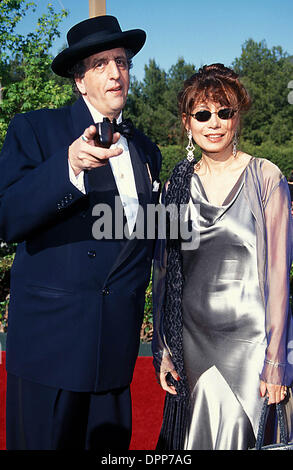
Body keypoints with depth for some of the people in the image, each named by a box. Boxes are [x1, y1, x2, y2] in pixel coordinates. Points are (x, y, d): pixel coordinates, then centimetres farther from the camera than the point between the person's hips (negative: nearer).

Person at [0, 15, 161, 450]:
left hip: (118, 344, 4)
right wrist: (68, 166, -28)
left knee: (109, 441, 11)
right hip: (50, 340, -4)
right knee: (43, 440, 5)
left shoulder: (146, 150, 14)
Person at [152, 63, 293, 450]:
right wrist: (163, 349, 6)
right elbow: (165, 271, 8)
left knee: (240, 436, 7)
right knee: (192, 438, 14)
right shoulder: (178, 184, 4)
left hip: (248, 336, -3)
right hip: (191, 339, 3)